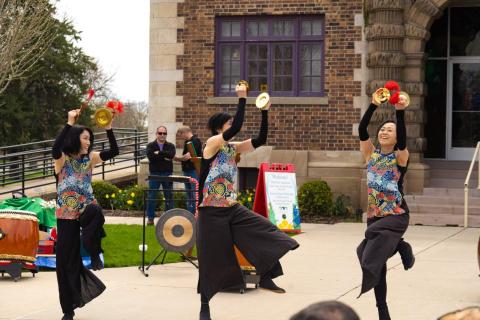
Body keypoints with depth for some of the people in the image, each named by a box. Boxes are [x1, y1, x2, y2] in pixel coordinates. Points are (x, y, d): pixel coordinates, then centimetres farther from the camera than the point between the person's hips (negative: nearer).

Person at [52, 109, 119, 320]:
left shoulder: (90, 158, 6)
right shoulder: (62, 159, -5)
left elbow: (114, 152, -3)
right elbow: (55, 149, -27)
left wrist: (108, 128, -14)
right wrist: (69, 124, -28)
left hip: (87, 209, 2)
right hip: (66, 214, -2)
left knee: (96, 213, -38)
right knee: (67, 260, 0)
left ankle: (94, 253, -13)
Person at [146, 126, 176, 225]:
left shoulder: (170, 146, 8)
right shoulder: (151, 146, 5)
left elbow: (171, 154, -15)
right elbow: (150, 156, -15)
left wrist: (159, 153, -13)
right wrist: (164, 157, -14)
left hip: (167, 174, 1)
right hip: (154, 173, -1)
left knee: (169, 196, 4)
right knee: (151, 196, -1)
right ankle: (150, 218, 6)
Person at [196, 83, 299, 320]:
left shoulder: (232, 148, 9)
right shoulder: (212, 143, -11)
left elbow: (260, 139, 6)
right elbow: (237, 128, -26)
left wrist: (264, 112, 0)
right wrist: (242, 98, -21)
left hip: (233, 209, 7)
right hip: (212, 211, -7)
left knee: (266, 232, -3)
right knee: (212, 258, 0)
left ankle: (265, 278, 10)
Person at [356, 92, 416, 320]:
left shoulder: (400, 157, -4)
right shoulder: (371, 154, 6)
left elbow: (403, 139, -24)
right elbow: (362, 130, -8)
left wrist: (400, 113, -36)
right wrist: (373, 106, -20)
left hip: (396, 216, -4)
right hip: (374, 216, 4)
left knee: (373, 233, -33)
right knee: (375, 263, 5)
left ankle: (400, 246, -1)